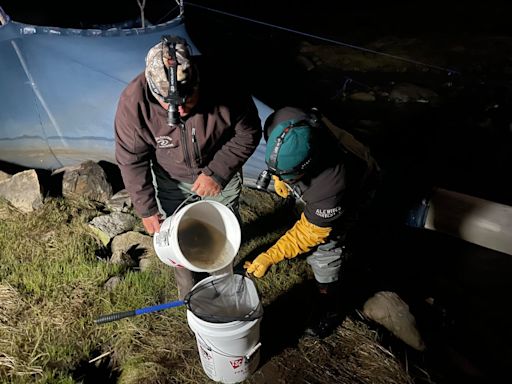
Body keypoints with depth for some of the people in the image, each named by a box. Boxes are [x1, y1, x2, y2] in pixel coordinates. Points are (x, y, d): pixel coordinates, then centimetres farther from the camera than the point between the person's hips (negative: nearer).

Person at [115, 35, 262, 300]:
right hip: (171, 179, 0)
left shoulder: (223, 85, -35)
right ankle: (189, 292, 48)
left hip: (220, 171, 1)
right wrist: (146, 209, -12)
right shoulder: (134, 101, -33)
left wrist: (217, 173, -25)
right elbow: (131, 160, -18)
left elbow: (248, 133, -18)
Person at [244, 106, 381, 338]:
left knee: (325, 248, -12)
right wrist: (279, 176, -6)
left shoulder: (331, 185, -48)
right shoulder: (282, 123, -36)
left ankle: (328, 312, 12)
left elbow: (311, 231, -31)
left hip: (354, 191, -7)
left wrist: (270, 257, -31)